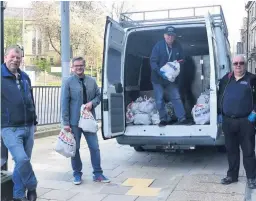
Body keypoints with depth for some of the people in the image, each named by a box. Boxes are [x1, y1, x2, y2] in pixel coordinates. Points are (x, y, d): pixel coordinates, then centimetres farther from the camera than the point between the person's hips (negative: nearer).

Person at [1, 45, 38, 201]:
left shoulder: (25, 77, 14)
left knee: (23, 161, 10)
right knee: (22, 160, -17)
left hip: (28, 127, 6)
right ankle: (32, 187, 7)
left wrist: (34, 122, 20)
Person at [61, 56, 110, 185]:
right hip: (74, 121, -2)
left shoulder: (91, 81, 6)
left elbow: (98, 96, 15)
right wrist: (66, 123, -10)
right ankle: (77, 174, 23)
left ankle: (97, 174, 16)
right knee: (75, 148, 9)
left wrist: (92, 103, -9)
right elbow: (64, 103, -6)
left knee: (94, 147, 4)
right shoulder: (69, 82, -4)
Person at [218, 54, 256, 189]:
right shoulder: (225, 79, 11)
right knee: (231, 150, 13)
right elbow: (220, 97, 16)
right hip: (228, 121, 4)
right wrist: (219, 113, 10)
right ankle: (232, 175, 25)